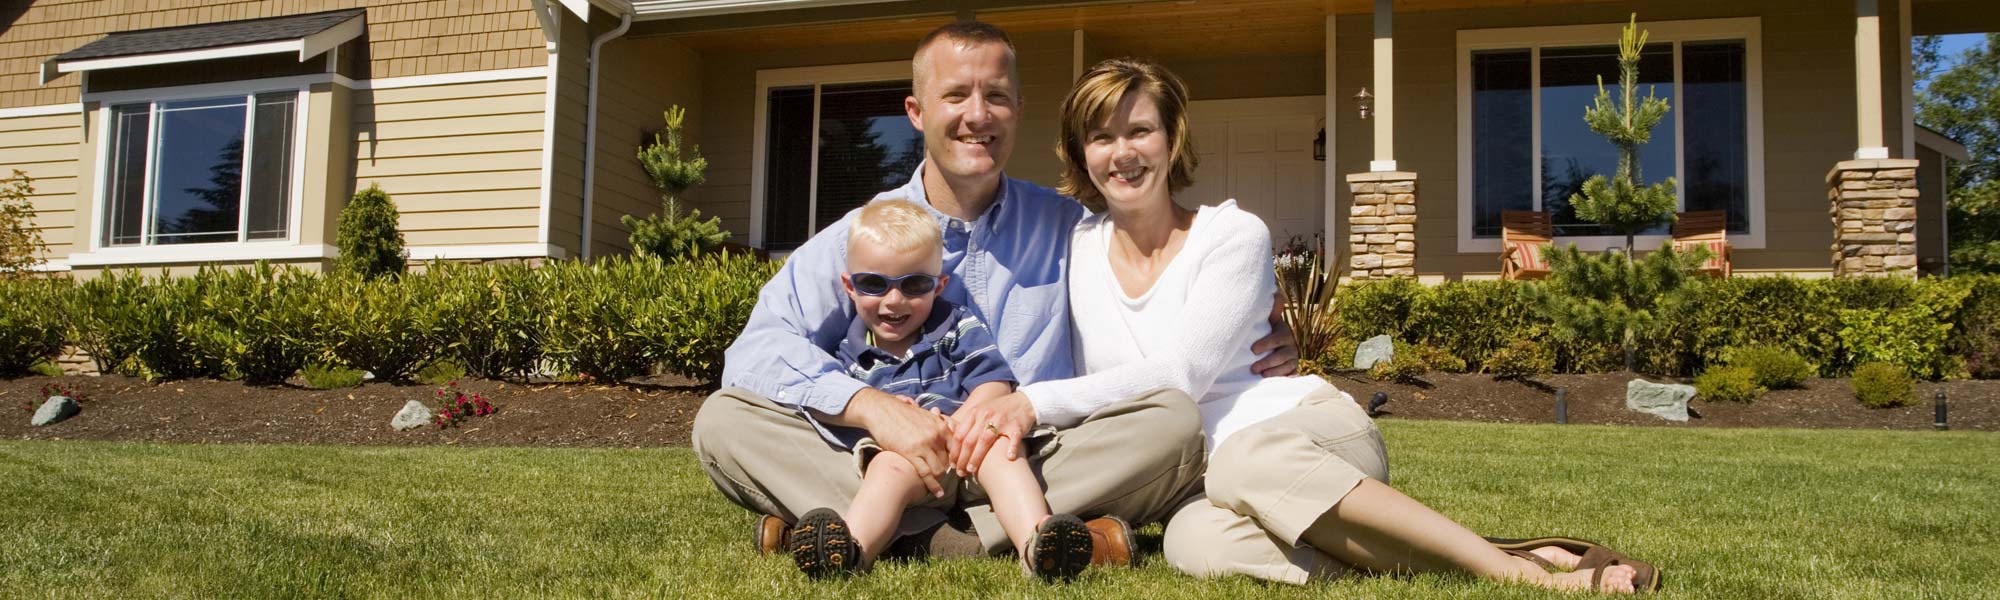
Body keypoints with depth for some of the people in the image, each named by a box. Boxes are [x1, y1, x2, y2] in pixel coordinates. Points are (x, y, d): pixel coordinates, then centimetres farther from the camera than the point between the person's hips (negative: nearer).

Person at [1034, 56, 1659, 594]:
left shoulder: (1234, 234, -2)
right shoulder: (1079, 247, 9)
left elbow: (1178, 373, -13)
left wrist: (1035, 399, -15)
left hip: (1312, 427, -2)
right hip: (1205, 477, 2)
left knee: (1246, 457, -41)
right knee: (1196, 541, -37)